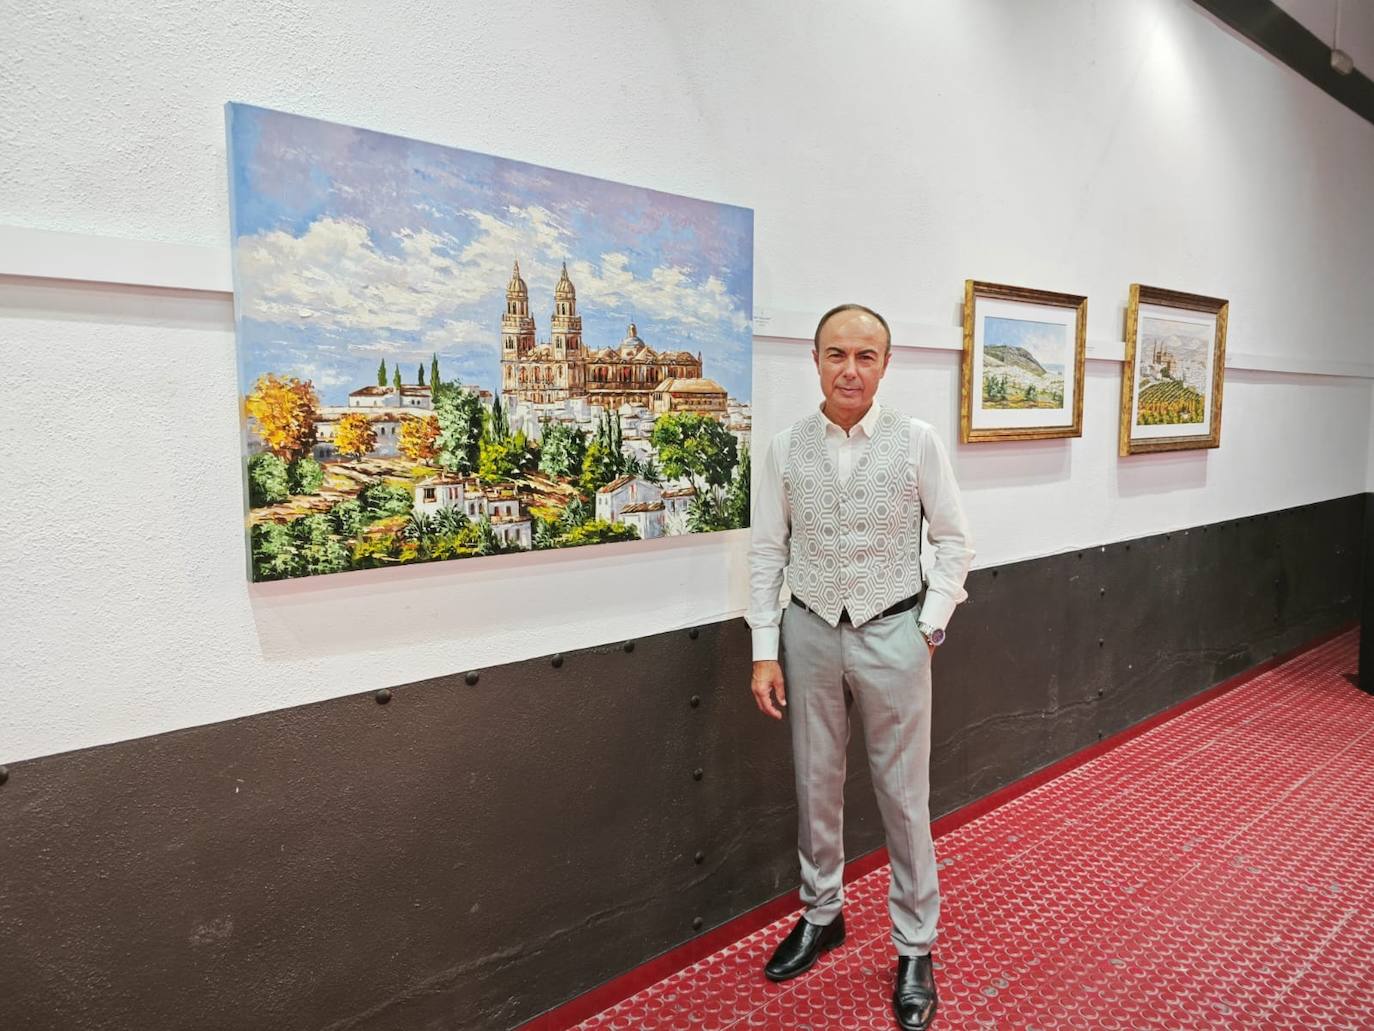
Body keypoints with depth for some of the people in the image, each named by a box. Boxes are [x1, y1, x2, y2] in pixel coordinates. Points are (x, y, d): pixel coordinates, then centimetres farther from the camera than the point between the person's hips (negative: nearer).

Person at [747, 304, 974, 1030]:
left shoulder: (916, 441, -6)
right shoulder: (785, 449, -3)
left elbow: (953, 542, 1)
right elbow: (767, 553, -1)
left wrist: (931, 625, -5)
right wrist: (765, 652, -3)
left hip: (892, 634, -1)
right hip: (810, 632, 2)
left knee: (903, 795, 10)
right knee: (815, 787, 16)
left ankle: (915, 947, 29)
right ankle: (821, 915, 39)